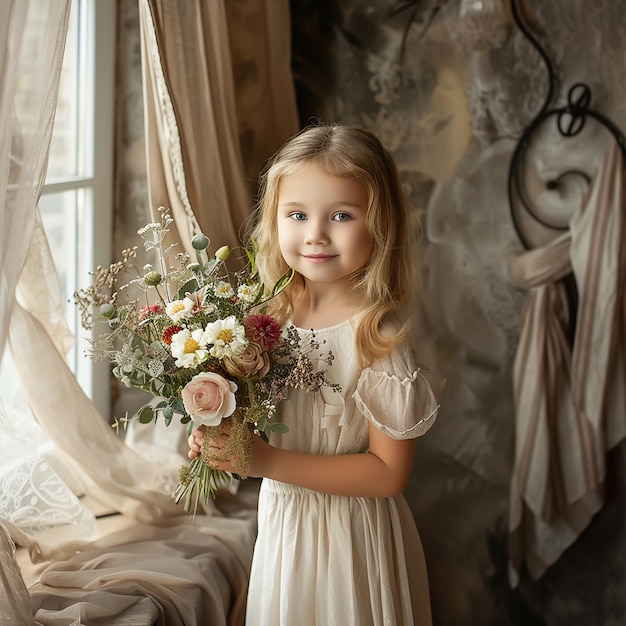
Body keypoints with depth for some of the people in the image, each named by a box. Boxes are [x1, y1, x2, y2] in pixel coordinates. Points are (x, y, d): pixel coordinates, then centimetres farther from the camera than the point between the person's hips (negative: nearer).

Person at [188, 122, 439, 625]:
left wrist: (271, 461, -25)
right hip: (282, 522, 6)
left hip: (351, 539, -6)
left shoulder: (377, 336, -23)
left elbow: (389, 472, -21)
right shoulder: (274, 312, -6)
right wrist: (220, 433, -10)